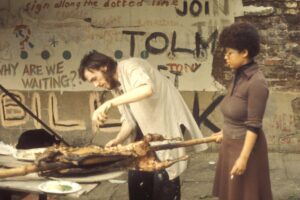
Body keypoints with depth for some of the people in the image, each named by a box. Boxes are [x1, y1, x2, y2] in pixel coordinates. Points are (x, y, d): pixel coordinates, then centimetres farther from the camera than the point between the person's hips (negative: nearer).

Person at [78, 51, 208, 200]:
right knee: (136, 176, 8)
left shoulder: (130, 66, -16)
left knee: (164, 178, -10)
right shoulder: (116, 87, 10)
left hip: (167, 127, -9)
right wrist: (118, 140, -8)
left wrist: (108, 104, -41)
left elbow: (147, 89, -37)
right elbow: (129, 119, 11)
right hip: (147, 132, 9)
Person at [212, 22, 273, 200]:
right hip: (230, 143, 9)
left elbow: (253, 125, -22)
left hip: (246, 145, -9)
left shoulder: (257, 82, -22)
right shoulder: (239, 76, 3)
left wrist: (243, 157, -22)